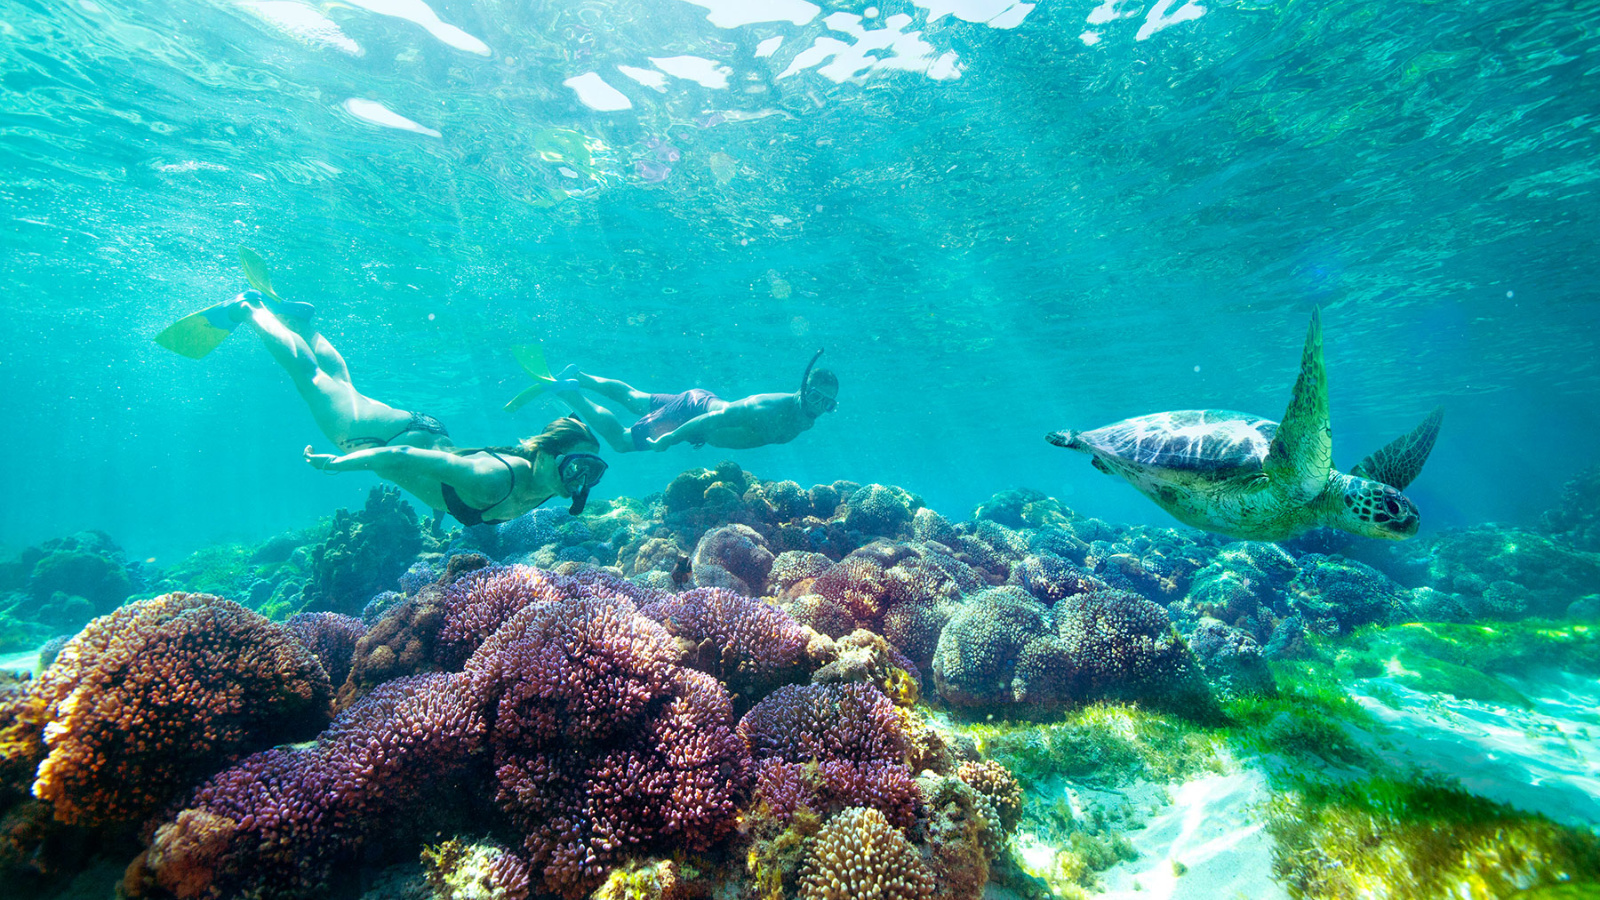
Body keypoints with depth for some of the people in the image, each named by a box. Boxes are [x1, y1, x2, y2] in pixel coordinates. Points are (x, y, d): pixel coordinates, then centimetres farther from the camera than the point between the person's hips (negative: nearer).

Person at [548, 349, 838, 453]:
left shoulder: (805, 422, -9)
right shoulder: (767, 411, -38)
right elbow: (717, 417, -35)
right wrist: (668, 440, -26)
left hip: (707, 401, 8)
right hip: (693, 408, -8)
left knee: (635, 400, 25)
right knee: (620, 441, -2)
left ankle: (577, 376, 40)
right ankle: (568, 391, 12)